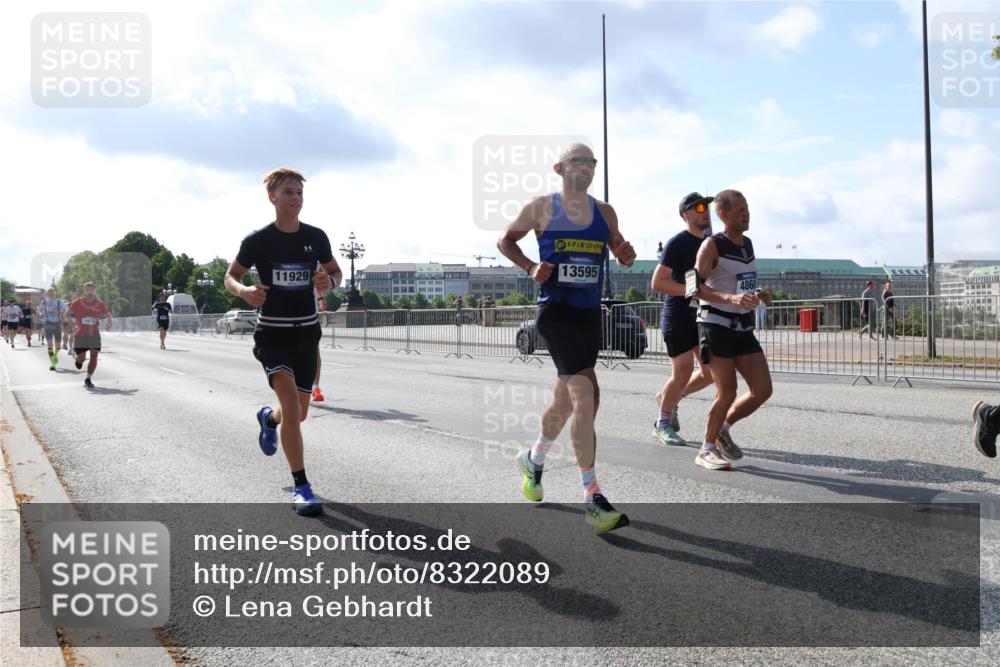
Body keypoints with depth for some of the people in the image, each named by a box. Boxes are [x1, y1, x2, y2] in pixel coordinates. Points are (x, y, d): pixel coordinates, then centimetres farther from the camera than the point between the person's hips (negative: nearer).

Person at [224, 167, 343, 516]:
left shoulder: (316, 237, 0)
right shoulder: (258, 240, -8)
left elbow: (335, 271, 12)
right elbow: (230, 277, 2)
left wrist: (329, 281, -12)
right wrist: (244, 291, -21)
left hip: (307, 332, 4)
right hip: (272, 333, -4)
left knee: (299, 413, 13)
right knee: (292, 406, -20)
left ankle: (268, 417, 52)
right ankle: (301, 487, -11)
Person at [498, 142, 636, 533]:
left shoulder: (604, 212, 11)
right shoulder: (542, 208, -1)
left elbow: (620, 255, 19)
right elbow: (505, 241, 10)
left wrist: (626, 256, -5)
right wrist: (530, 268, -6)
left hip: (590, 314, 6)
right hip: (555, 311, -6)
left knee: (566, 400, 18)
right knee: (585, 395, -19)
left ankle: (534, 460, 45)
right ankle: (593, 500, -17)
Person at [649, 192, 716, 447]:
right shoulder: (677, 243, -11)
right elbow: (657, 283, -18)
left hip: (702, 316, 7)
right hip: (677, 317, -7)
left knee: (711, 372, 4)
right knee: (683, 372, -7)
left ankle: (670, 397, 28)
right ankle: (663, 424, 13)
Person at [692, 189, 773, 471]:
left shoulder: (748, 244, 14)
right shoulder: (712, 245, -9)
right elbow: (694, 287, -17)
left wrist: (756, 294, 7)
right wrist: (731, 298, -30)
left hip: (743, 327, 7)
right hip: (716, 326, -7)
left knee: (763, 390, 1)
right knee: (727, 392, -7)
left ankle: (723, 430, 22)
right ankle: (707, 451, 10)